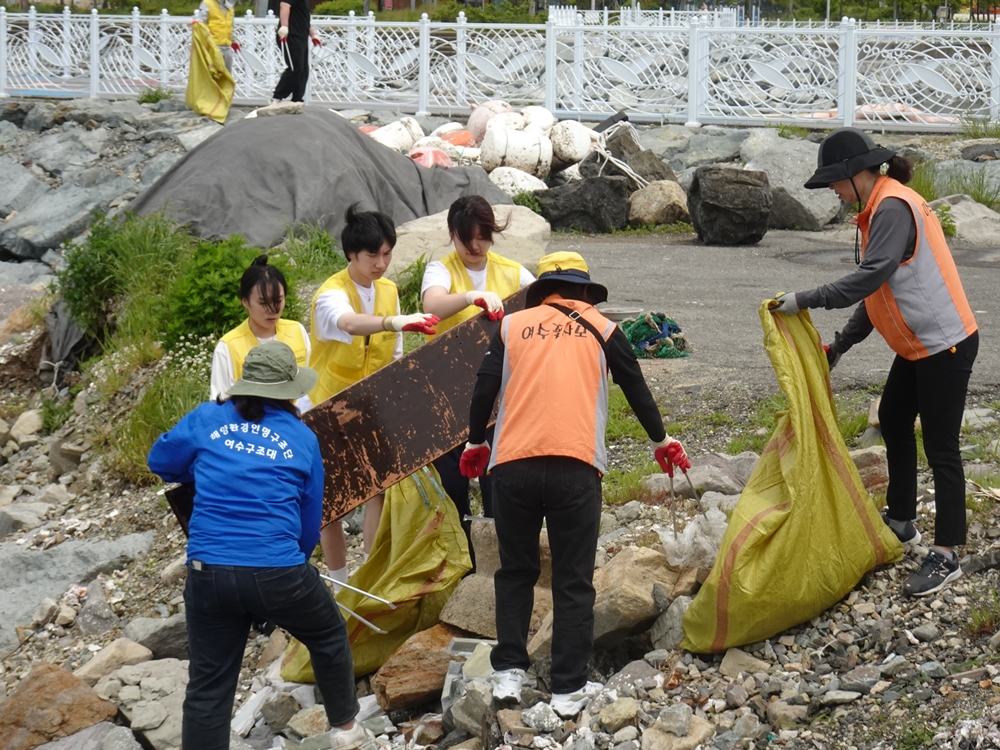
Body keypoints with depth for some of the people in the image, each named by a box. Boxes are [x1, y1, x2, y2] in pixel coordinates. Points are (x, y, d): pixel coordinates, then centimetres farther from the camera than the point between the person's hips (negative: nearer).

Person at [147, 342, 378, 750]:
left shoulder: (206, 419, 7)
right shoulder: (302, 438, 7)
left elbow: (160, 460, 22)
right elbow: (310, 522, 12)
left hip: (209, 573, 1)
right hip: (278, 571, -1)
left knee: (208, 688, 6)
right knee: (329, 638, 27)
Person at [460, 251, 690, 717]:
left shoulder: (513, 326, 14)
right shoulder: (601, 329, 14)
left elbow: (485, 388, 10)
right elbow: (636, 389, 20)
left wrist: (476, 444, 26)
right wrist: (661, 441, 35)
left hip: (513, 465, 1)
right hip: (576, 468, -1)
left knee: (515, 573, 16)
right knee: (573, 581, 5)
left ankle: (508, 673, 10)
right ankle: (568, 689, 5)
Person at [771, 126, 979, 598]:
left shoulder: (894, 209, -20)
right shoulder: (877, 210, 12)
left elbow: (871, 276, -31)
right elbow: (876, 291, 17)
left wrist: (806, 301, -28)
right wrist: (841, 344, 14)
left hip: (945, 345, -11)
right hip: (916, 345, 11)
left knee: (941, 449, -6)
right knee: (893, 421, 22)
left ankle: (946, 556, -1)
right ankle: (901, 522, 36)